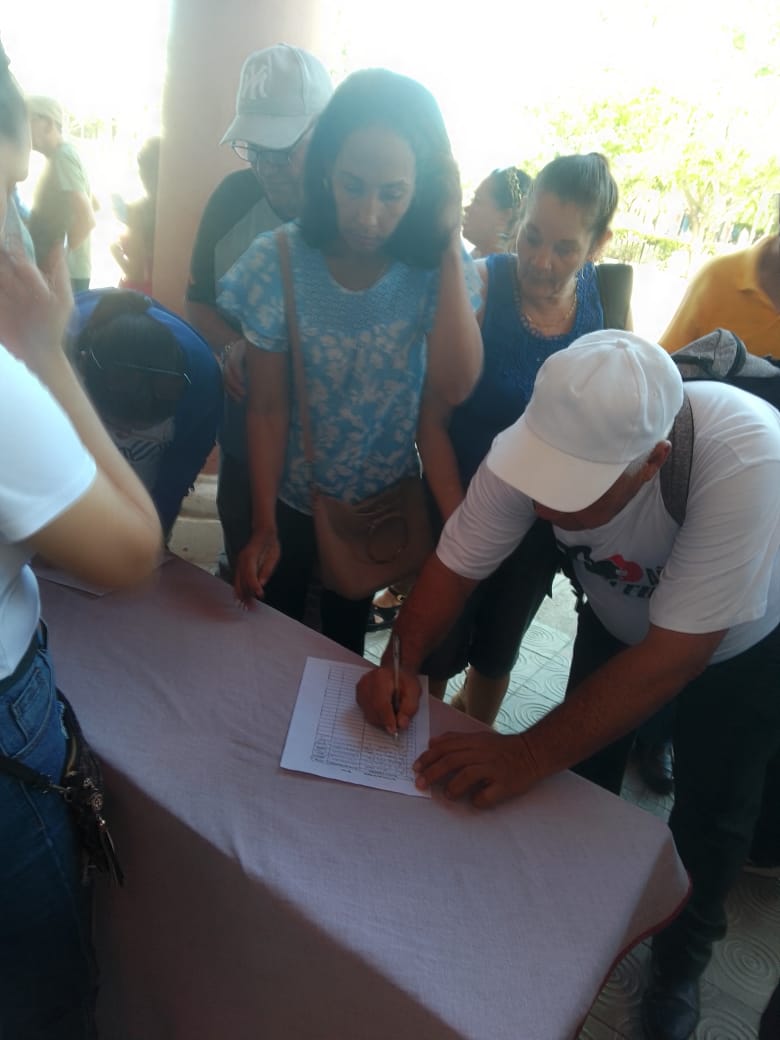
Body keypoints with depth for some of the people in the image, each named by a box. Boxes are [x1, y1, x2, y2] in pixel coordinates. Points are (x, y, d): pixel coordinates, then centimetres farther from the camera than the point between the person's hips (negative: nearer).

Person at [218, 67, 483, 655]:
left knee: (345, 635, 25)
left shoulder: (437, 268, -15)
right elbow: (268, 409, -14)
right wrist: (264, 527, -11)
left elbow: (454, 386, -30)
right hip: (292, 501, 0)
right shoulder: (278, 264, -18)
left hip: (385, 502, 1)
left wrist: (450, 244, -29)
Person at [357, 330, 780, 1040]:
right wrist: (403, 664, -36)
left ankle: (683, 957, 41)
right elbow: (455, 566, -21)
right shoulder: (538, 447, -33)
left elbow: (673, 657, -39)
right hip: (619, 620, 3)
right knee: (585, 775, 10)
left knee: (711, 814, 10)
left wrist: (529, 756, -40)